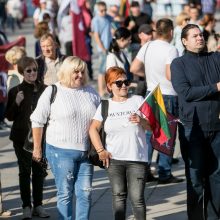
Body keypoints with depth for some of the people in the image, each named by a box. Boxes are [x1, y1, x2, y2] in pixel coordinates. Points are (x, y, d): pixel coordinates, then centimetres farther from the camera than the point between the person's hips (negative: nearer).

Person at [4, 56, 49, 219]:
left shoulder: (44, 90, 3)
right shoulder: (15, 91, -1)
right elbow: (9, 116, 1)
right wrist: (16, 103, -15)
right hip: (22, 137, -1)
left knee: (39, 171, 6)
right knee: (25, 171, 2)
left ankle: (38, 205, 13)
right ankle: (26, 206, 8)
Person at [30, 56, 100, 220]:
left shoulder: (91, 93, 9)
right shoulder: (53, 92, -3)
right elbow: (37, 121, 1)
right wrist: (37, 148, 1)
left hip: (86, 151, 4)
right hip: (61, 151, -4)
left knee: (85, 193, 3)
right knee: (65, 193, 1)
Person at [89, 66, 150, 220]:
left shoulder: (138, 100, 2)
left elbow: (151, 126, 1)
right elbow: (93, 129, 8)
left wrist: (141, 121, -20)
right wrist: (100, 150, -1)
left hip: (137, 158, -2)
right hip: (114, 159, 2)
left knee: (137, 197, -7)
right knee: (118, 196, 8)